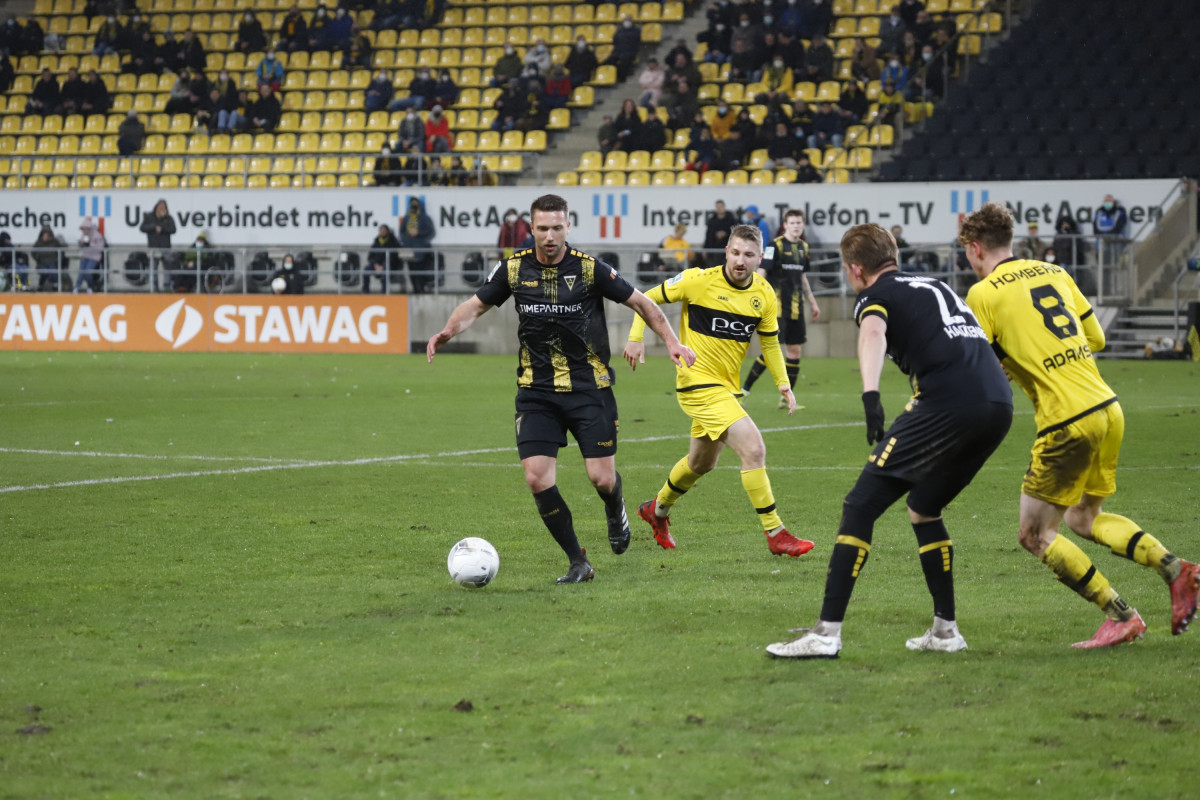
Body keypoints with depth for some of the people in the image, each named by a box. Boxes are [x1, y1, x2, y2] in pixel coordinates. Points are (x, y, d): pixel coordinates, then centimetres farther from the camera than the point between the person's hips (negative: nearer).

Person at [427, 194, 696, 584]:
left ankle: (615, 510, 34)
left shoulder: (590, 269, -8)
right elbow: (476, 305, 9)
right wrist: (449, 330, -11)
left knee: (601, 478, -6)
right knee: (537, 478, -11)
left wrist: (671, 341, -8)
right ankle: (578, 563, 2)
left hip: (589, 388, -2)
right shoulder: (514, 268, -1)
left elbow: (641, 302, 1)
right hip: (536, 391, 2)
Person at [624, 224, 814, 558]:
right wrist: (636, 338, -14)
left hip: (727, 386, 7)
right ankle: (775, 534, -13)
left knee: (702, 462, 23)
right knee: (753, 448, -19)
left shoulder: (764, 295, 0)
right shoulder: (699, 281, -15)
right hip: (698, 382, -7)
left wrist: (783, 385, 4)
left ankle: (657, 509, 48)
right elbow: (647, 298, -3)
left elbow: (769, 342, 13)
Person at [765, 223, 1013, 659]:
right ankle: (945, 630, 23)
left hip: (949, 403, -8)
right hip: (999, 402, 8)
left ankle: (826, 632, -11)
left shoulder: (876, 294, 8)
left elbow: (873, 333, -16)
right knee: (923, 509, 26)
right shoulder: (935, 286, 31)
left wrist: (870, 394, -31)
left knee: (861, 505, -4)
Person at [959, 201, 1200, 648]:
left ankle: (1121, 616, 2)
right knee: (1083, 519, 24)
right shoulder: (1054, 274, 15)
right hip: (1108, 409, 8)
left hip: (1067, 423, -8)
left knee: (1035, 534, 7)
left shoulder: (983, 295, -5)